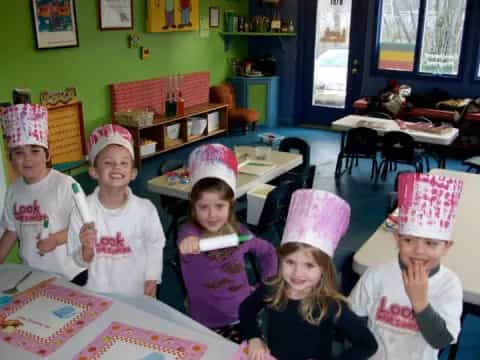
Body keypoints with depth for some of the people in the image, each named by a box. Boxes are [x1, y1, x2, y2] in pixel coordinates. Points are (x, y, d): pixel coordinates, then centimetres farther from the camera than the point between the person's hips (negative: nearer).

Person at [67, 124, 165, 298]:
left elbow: (154, 246, -2)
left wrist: (151, 283, -2)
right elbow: (79, 260, -7)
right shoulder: (82, 209, -14)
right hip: (96, 293, 0)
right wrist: (87, 248, -27)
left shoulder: (145, 209, -14)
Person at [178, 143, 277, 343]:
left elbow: (268, 252, 13)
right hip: (206, 324, -2)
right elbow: (186, 241, -42)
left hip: (243, 317, 2)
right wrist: (188, 243, -63)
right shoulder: (190, 231, -16)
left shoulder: (239, 232, -5)